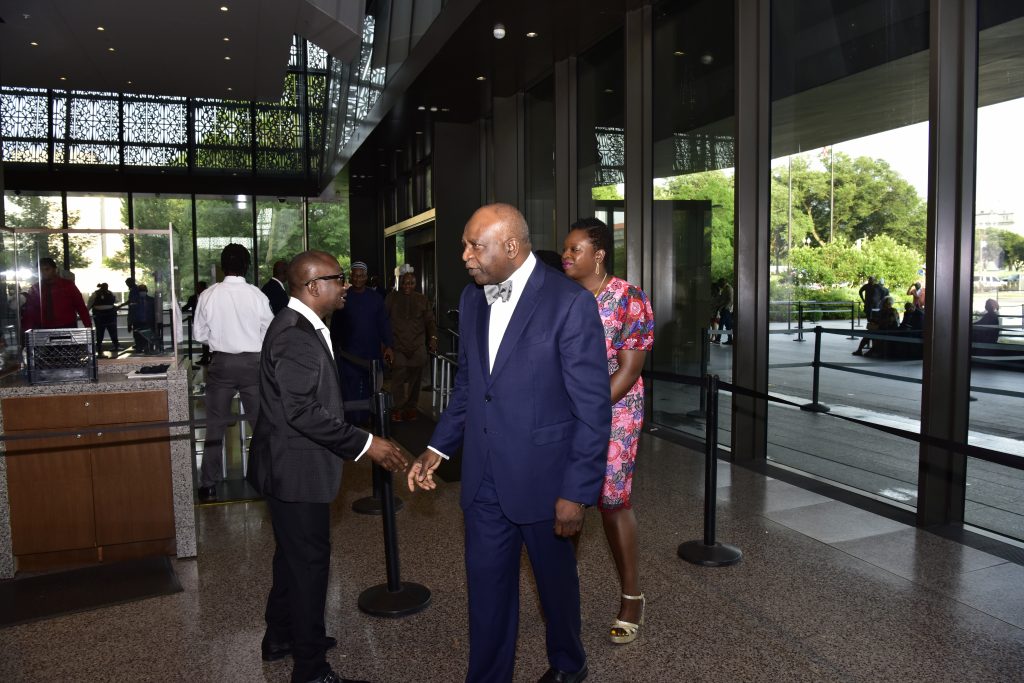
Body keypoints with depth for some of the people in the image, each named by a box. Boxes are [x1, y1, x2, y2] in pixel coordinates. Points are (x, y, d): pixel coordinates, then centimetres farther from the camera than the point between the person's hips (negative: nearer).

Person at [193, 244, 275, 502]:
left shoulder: (208, 295, -6)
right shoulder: (257, 295, -9)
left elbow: (199, 333, 1)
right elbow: (270, 334, -3)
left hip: (221, 362, 1)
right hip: (253, 362, 0)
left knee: (216, 425, 9)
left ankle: (209, 485, 14)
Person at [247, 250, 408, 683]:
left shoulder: (302, 327, 9)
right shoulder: (294, 335, -23)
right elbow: (302, 411, -27)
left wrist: (360, 440, 16)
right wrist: (364, 445, -24)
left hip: (294, 465, 10)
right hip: (296, 469, -10)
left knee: (293, 555, 23)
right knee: (309, 561, 2)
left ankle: (280, 638, 41)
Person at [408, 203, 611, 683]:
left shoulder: (570, 303, -16)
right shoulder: (471, 299, 3)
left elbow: (593, 407, -15)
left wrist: (576, 492, -15)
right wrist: (438, 448, 6)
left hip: (543, 477, -4)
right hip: (483, 478, 5)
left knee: (556, 581, 18)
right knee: (486, 586, 14)